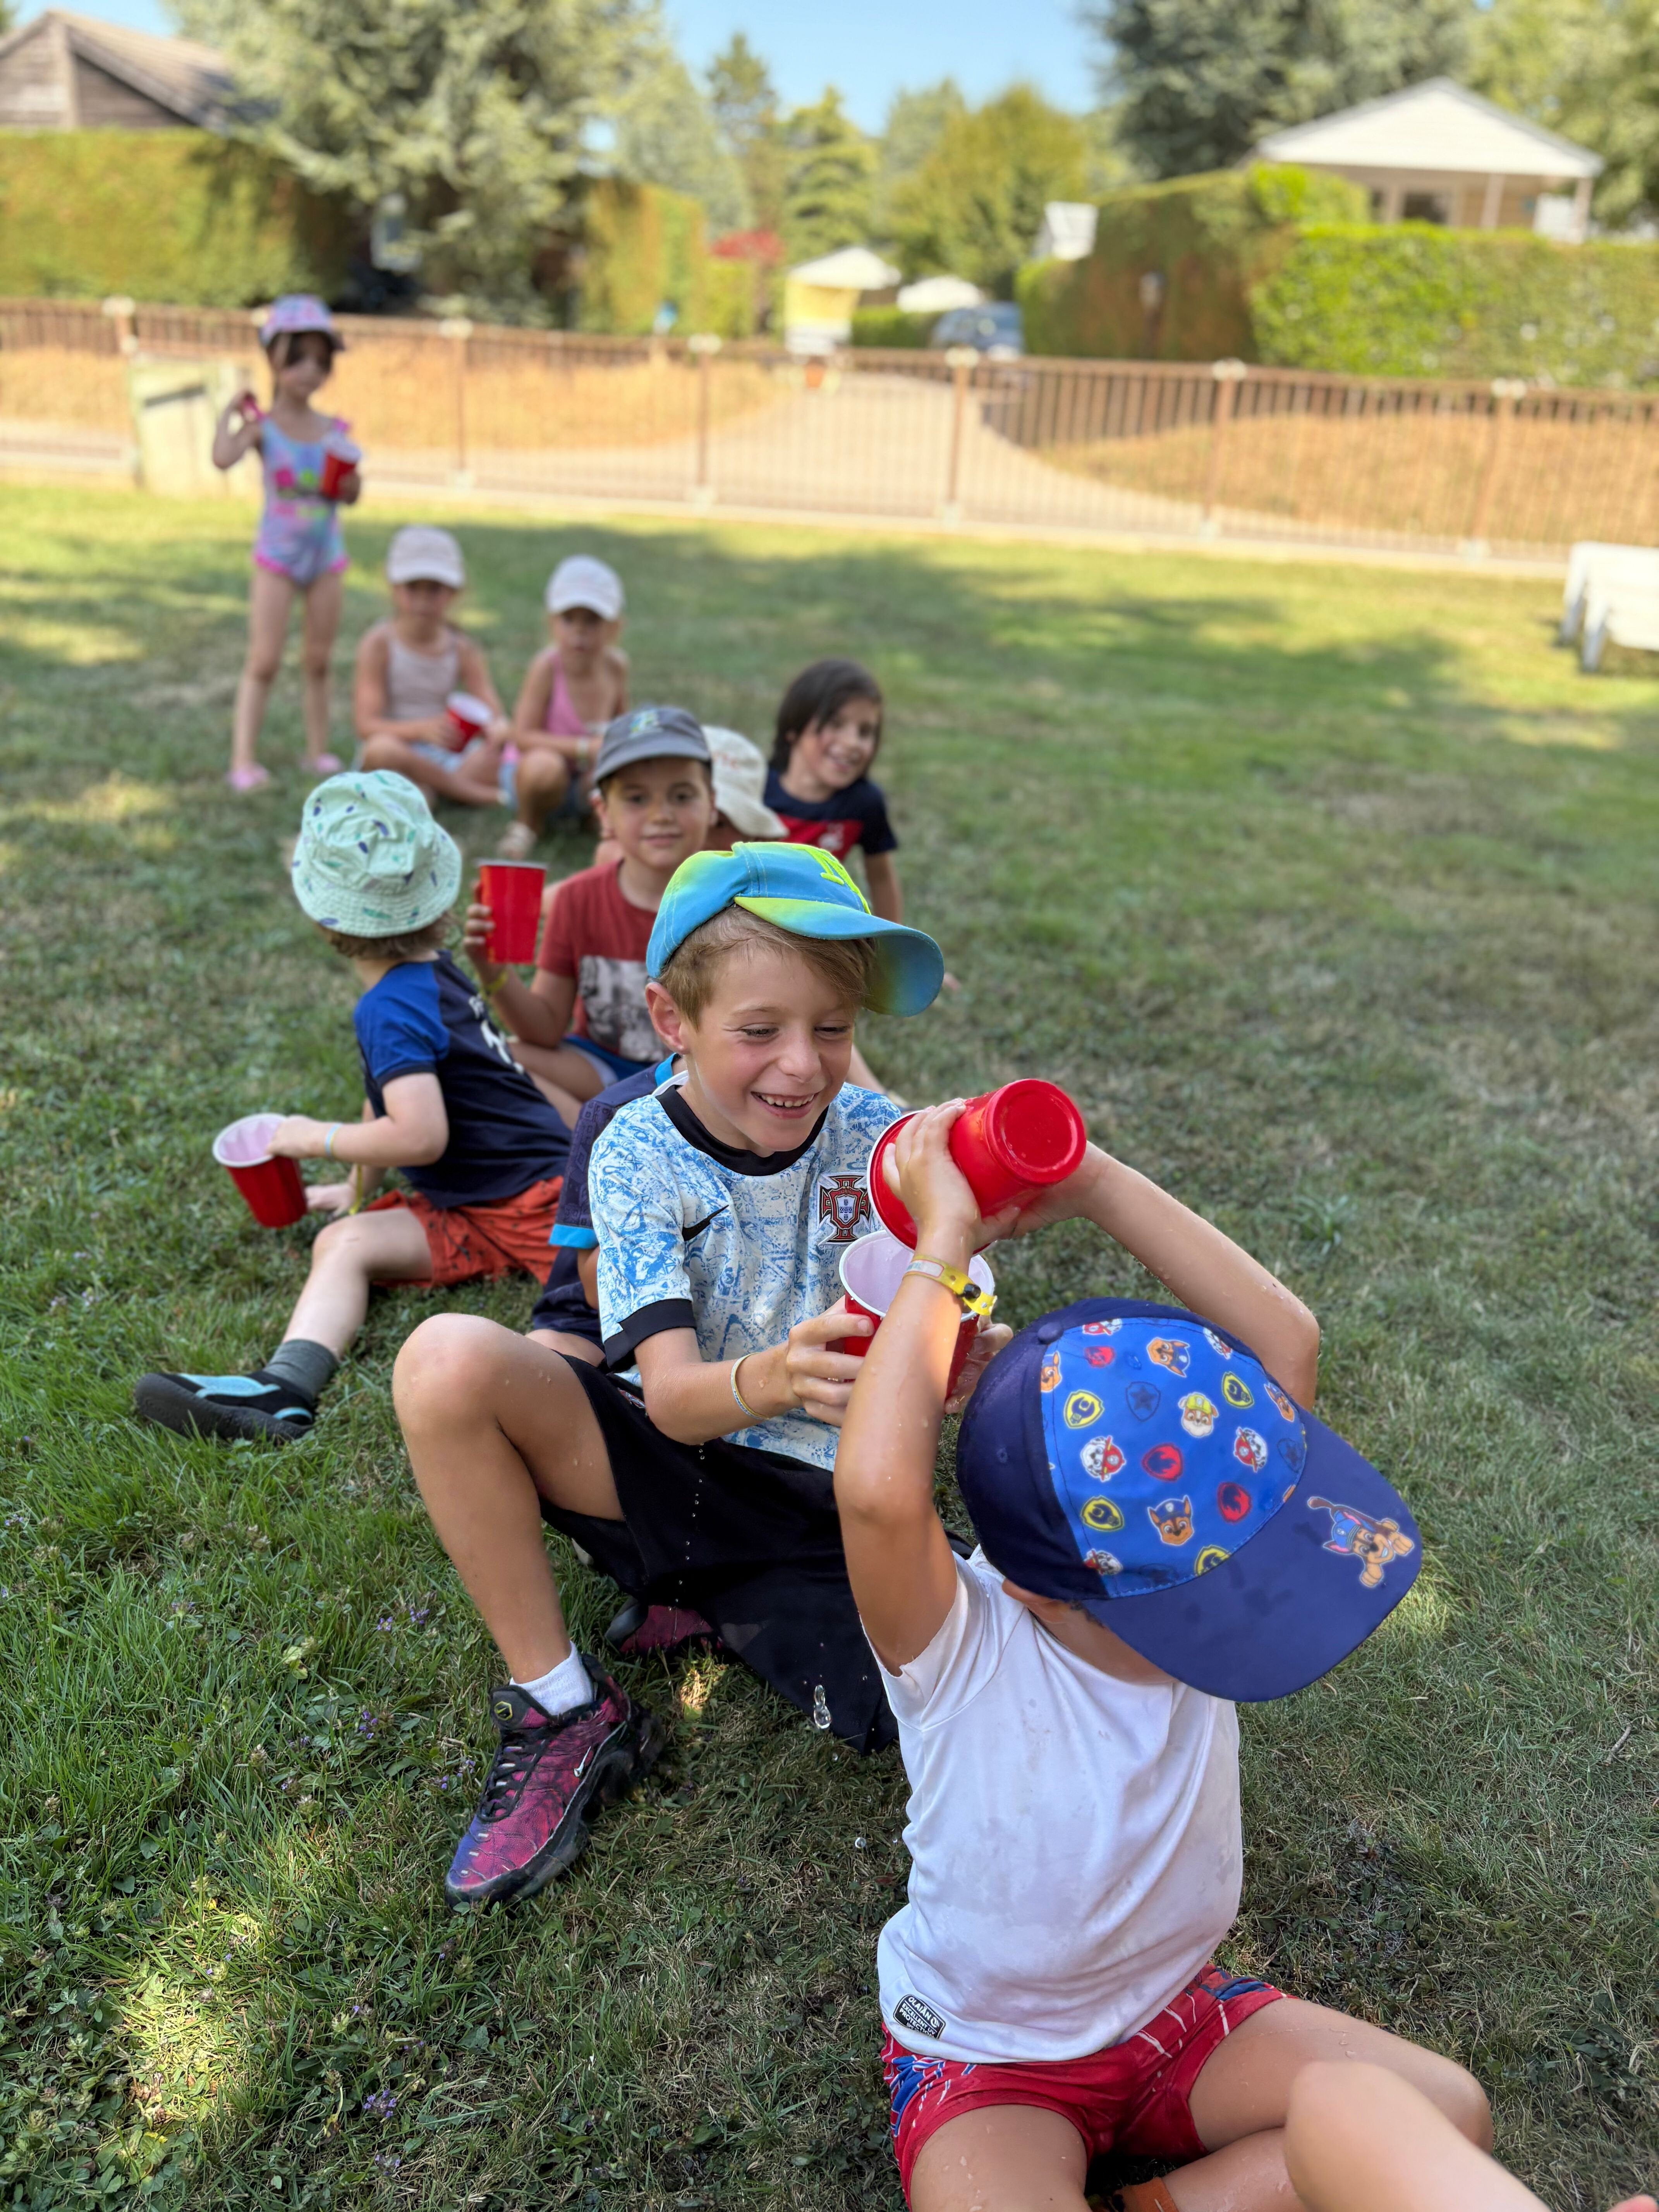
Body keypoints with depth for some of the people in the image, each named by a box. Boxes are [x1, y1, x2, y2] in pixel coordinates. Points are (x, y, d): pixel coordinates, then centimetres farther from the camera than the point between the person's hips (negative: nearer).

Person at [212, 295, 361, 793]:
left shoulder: (334, 430, 3)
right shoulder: (264, 426, -9)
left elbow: (350, 497, 10)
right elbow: (223, 457, -28)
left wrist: (351, 484, -12)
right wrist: (232, 410, -17)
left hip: (326, 555, 4)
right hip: (278, 556, -3)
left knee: (318, 660, 11)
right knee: (264, 661, -4)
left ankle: (318, 751, 22)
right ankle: (243, 759, -1)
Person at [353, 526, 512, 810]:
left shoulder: (463, 650, 6)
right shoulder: (379, 644, -4)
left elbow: (494, 713, -1)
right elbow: (367, 725, -13)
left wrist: (499, 728, -28)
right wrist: (420, 729, -33)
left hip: (445, 758, 3)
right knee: (382, 749, -39)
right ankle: (481, 794, -25)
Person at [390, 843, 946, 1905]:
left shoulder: (877, 1140, -8)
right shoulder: (639, 1156, -12)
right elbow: (673, 1396, -23)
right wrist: (774, 1378, -46)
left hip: (831, 1500, 1)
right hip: (673, 1461, -1)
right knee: (447, 1360, -27)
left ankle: (708, 1604, 6)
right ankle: (565, 1711, -10)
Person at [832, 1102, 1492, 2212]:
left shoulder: (1169, 1565, -15)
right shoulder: (956, 1646, -29)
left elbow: (1287, 1342, -24)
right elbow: (880, 1493, -52)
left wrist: (1104, 1187, -31)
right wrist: (943, 1245, -43)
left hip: (1185, 2015, 5)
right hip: (989, 2064, -4)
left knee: (1448, 2113, -10)